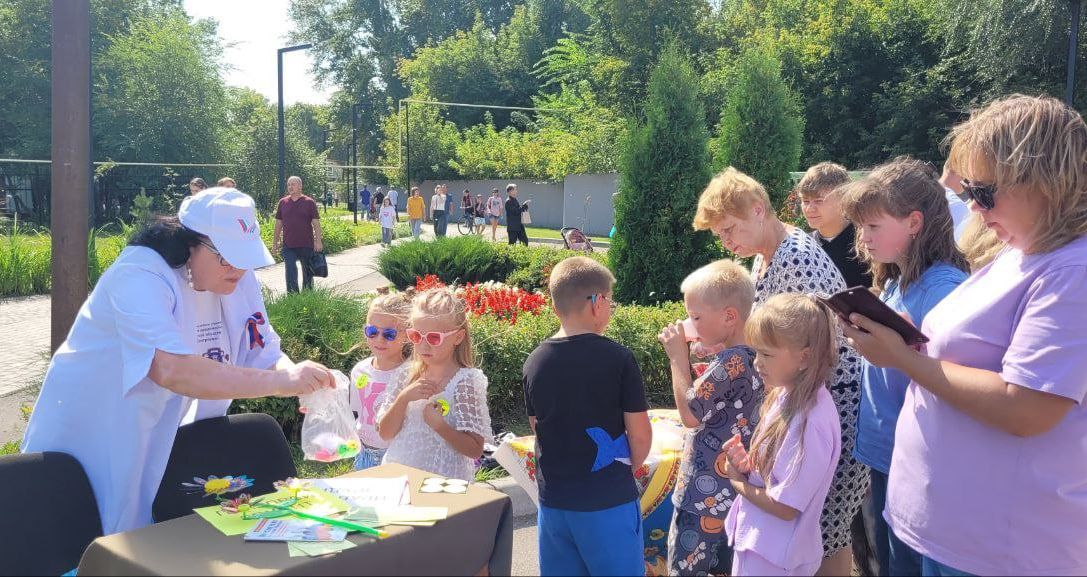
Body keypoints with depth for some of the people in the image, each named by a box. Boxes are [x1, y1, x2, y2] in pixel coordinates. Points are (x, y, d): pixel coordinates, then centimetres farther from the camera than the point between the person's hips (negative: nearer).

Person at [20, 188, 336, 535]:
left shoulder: (238, 279, -3)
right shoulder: (139, 275, -27)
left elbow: (264, 354, -4)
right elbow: (173, 370, -42)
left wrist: (293, 373, -28)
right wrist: (279, 382, -44)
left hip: (165, 443, 6)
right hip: (90, 446, -6)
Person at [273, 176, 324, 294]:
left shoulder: (309, 202, -1)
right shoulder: (283, 202, 7)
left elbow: (316, 223, -2)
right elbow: (278, 223, 12)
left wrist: (318, 241, -10)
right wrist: (275, 241, 10)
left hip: (307, 245, -1)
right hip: (288, 246, 2)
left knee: (308, 273, 10)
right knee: (291, 274, -3)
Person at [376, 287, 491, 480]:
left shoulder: (464, 381, -11)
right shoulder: (410, 375, 4)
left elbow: (475, 450, -12)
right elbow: (385, 433, 2)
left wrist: (438, 425, -23)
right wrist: (403, 398, -11)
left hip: (444, 481, -4)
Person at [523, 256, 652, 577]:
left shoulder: (534, 363, -1)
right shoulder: (617, 358, -15)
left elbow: (538, 427, 9)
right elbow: (640, 435, -10)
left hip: (553, 498, 5)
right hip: (608, 501, -4)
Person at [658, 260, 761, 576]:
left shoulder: (729, 362, -24)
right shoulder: (752, 357, 5)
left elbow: (690, 415, -19)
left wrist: (678, 357, -14)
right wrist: (684, 356, 2)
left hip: (706, 496, -9)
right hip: (735, 489, 9)